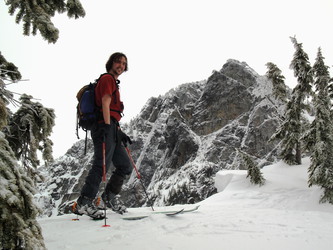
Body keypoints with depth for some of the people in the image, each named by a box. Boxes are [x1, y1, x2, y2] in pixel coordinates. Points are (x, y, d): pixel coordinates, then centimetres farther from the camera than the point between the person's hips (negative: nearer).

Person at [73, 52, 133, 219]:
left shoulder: (114, 83, 29)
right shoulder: (107, 79, 1)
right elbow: (105, 104, -13)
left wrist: (119, 132, 22)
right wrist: (107, 126, -23)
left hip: (112, 130, 10)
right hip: (105, 127, -10)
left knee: (125, 166, 8)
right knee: (101, 165, -14)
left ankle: (110, 197, 15)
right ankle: (84, 203, -13)